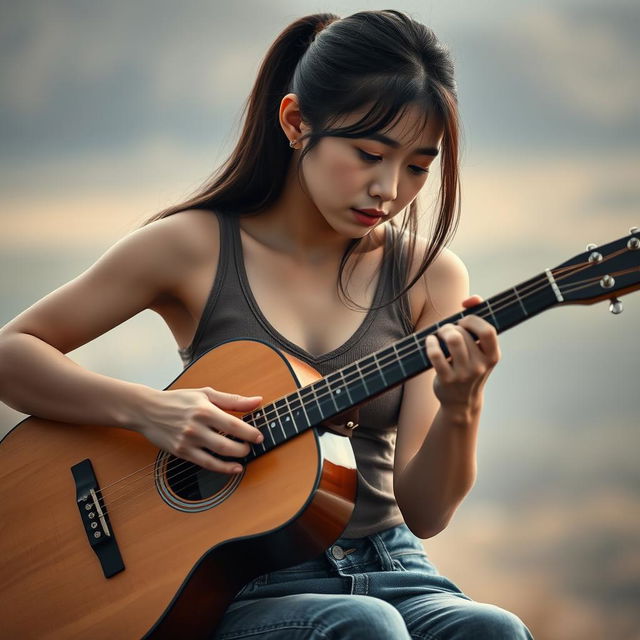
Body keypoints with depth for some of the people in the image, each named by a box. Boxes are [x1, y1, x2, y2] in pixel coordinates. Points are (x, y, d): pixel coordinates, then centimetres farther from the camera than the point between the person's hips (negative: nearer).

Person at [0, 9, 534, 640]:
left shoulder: (430, 278, 4)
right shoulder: (194, 246, -2)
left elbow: (422, 512, 0)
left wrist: (459, 413, -20)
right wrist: (145, 409, -15)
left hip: (385, 567, 3)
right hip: (238, 587, -3)